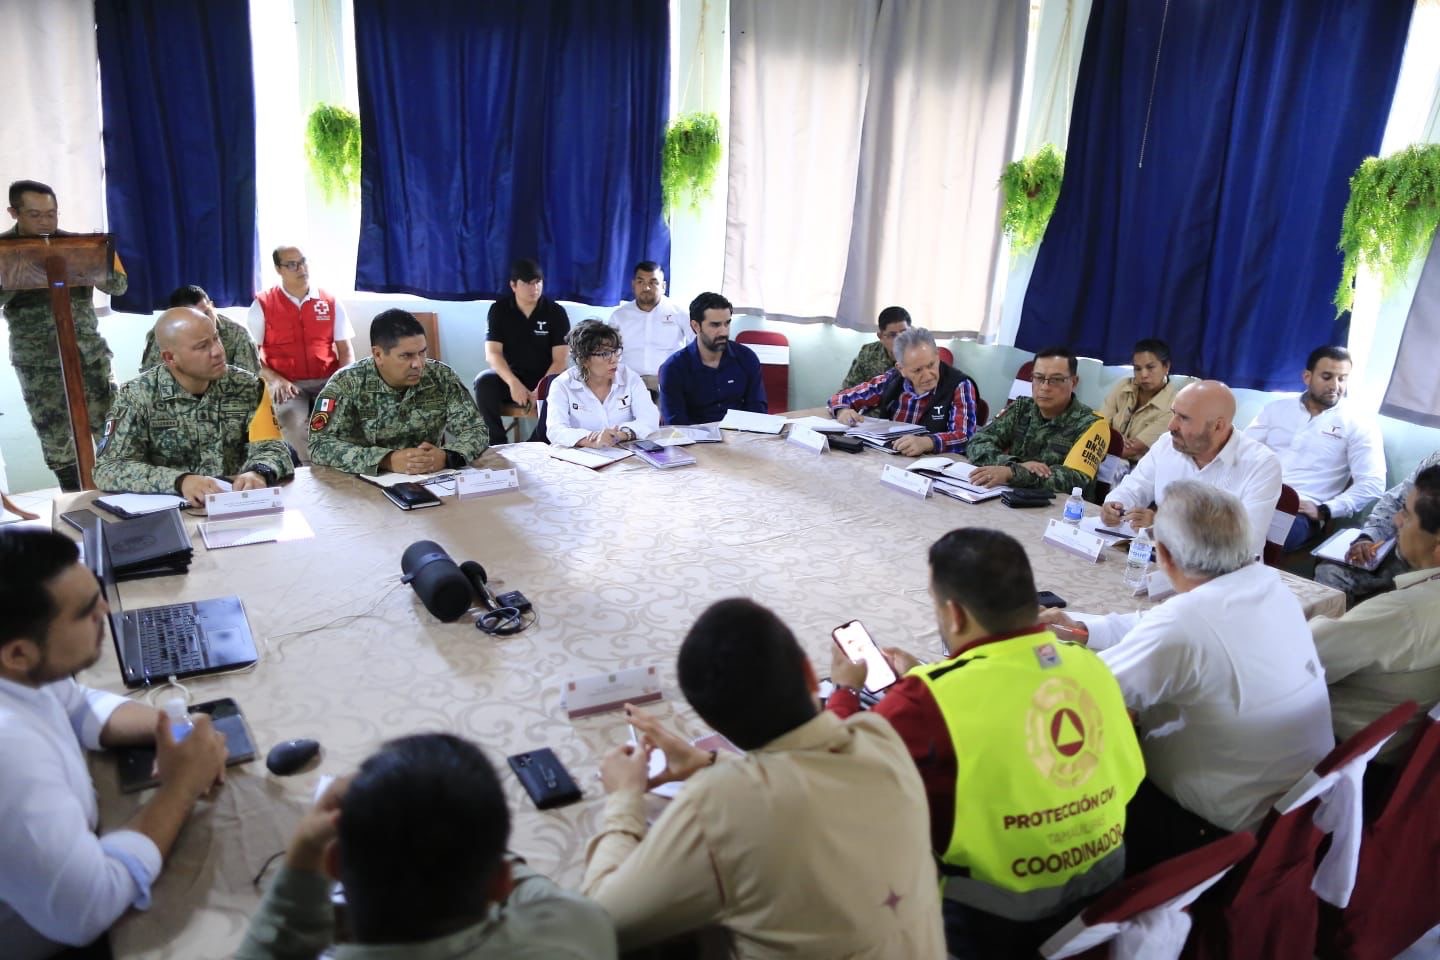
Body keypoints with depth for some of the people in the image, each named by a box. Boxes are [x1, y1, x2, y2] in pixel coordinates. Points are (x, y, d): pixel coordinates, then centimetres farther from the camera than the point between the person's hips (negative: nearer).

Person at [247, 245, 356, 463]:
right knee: (291, 417, -35)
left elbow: (346, 349, 12)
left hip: (327, 381, 2)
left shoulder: (331, 303, 12)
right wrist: (275, 380, -13)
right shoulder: (263, 305, 6)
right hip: (287, 384, -2)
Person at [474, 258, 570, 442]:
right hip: (511, 377, 1)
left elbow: (560, 360, -9)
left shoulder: (555, 312, -4)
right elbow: (492, 353, -10)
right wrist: (513, 383, -28)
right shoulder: (499, 309, -1)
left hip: (545, 380, -1)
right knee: (484, 381, -30)